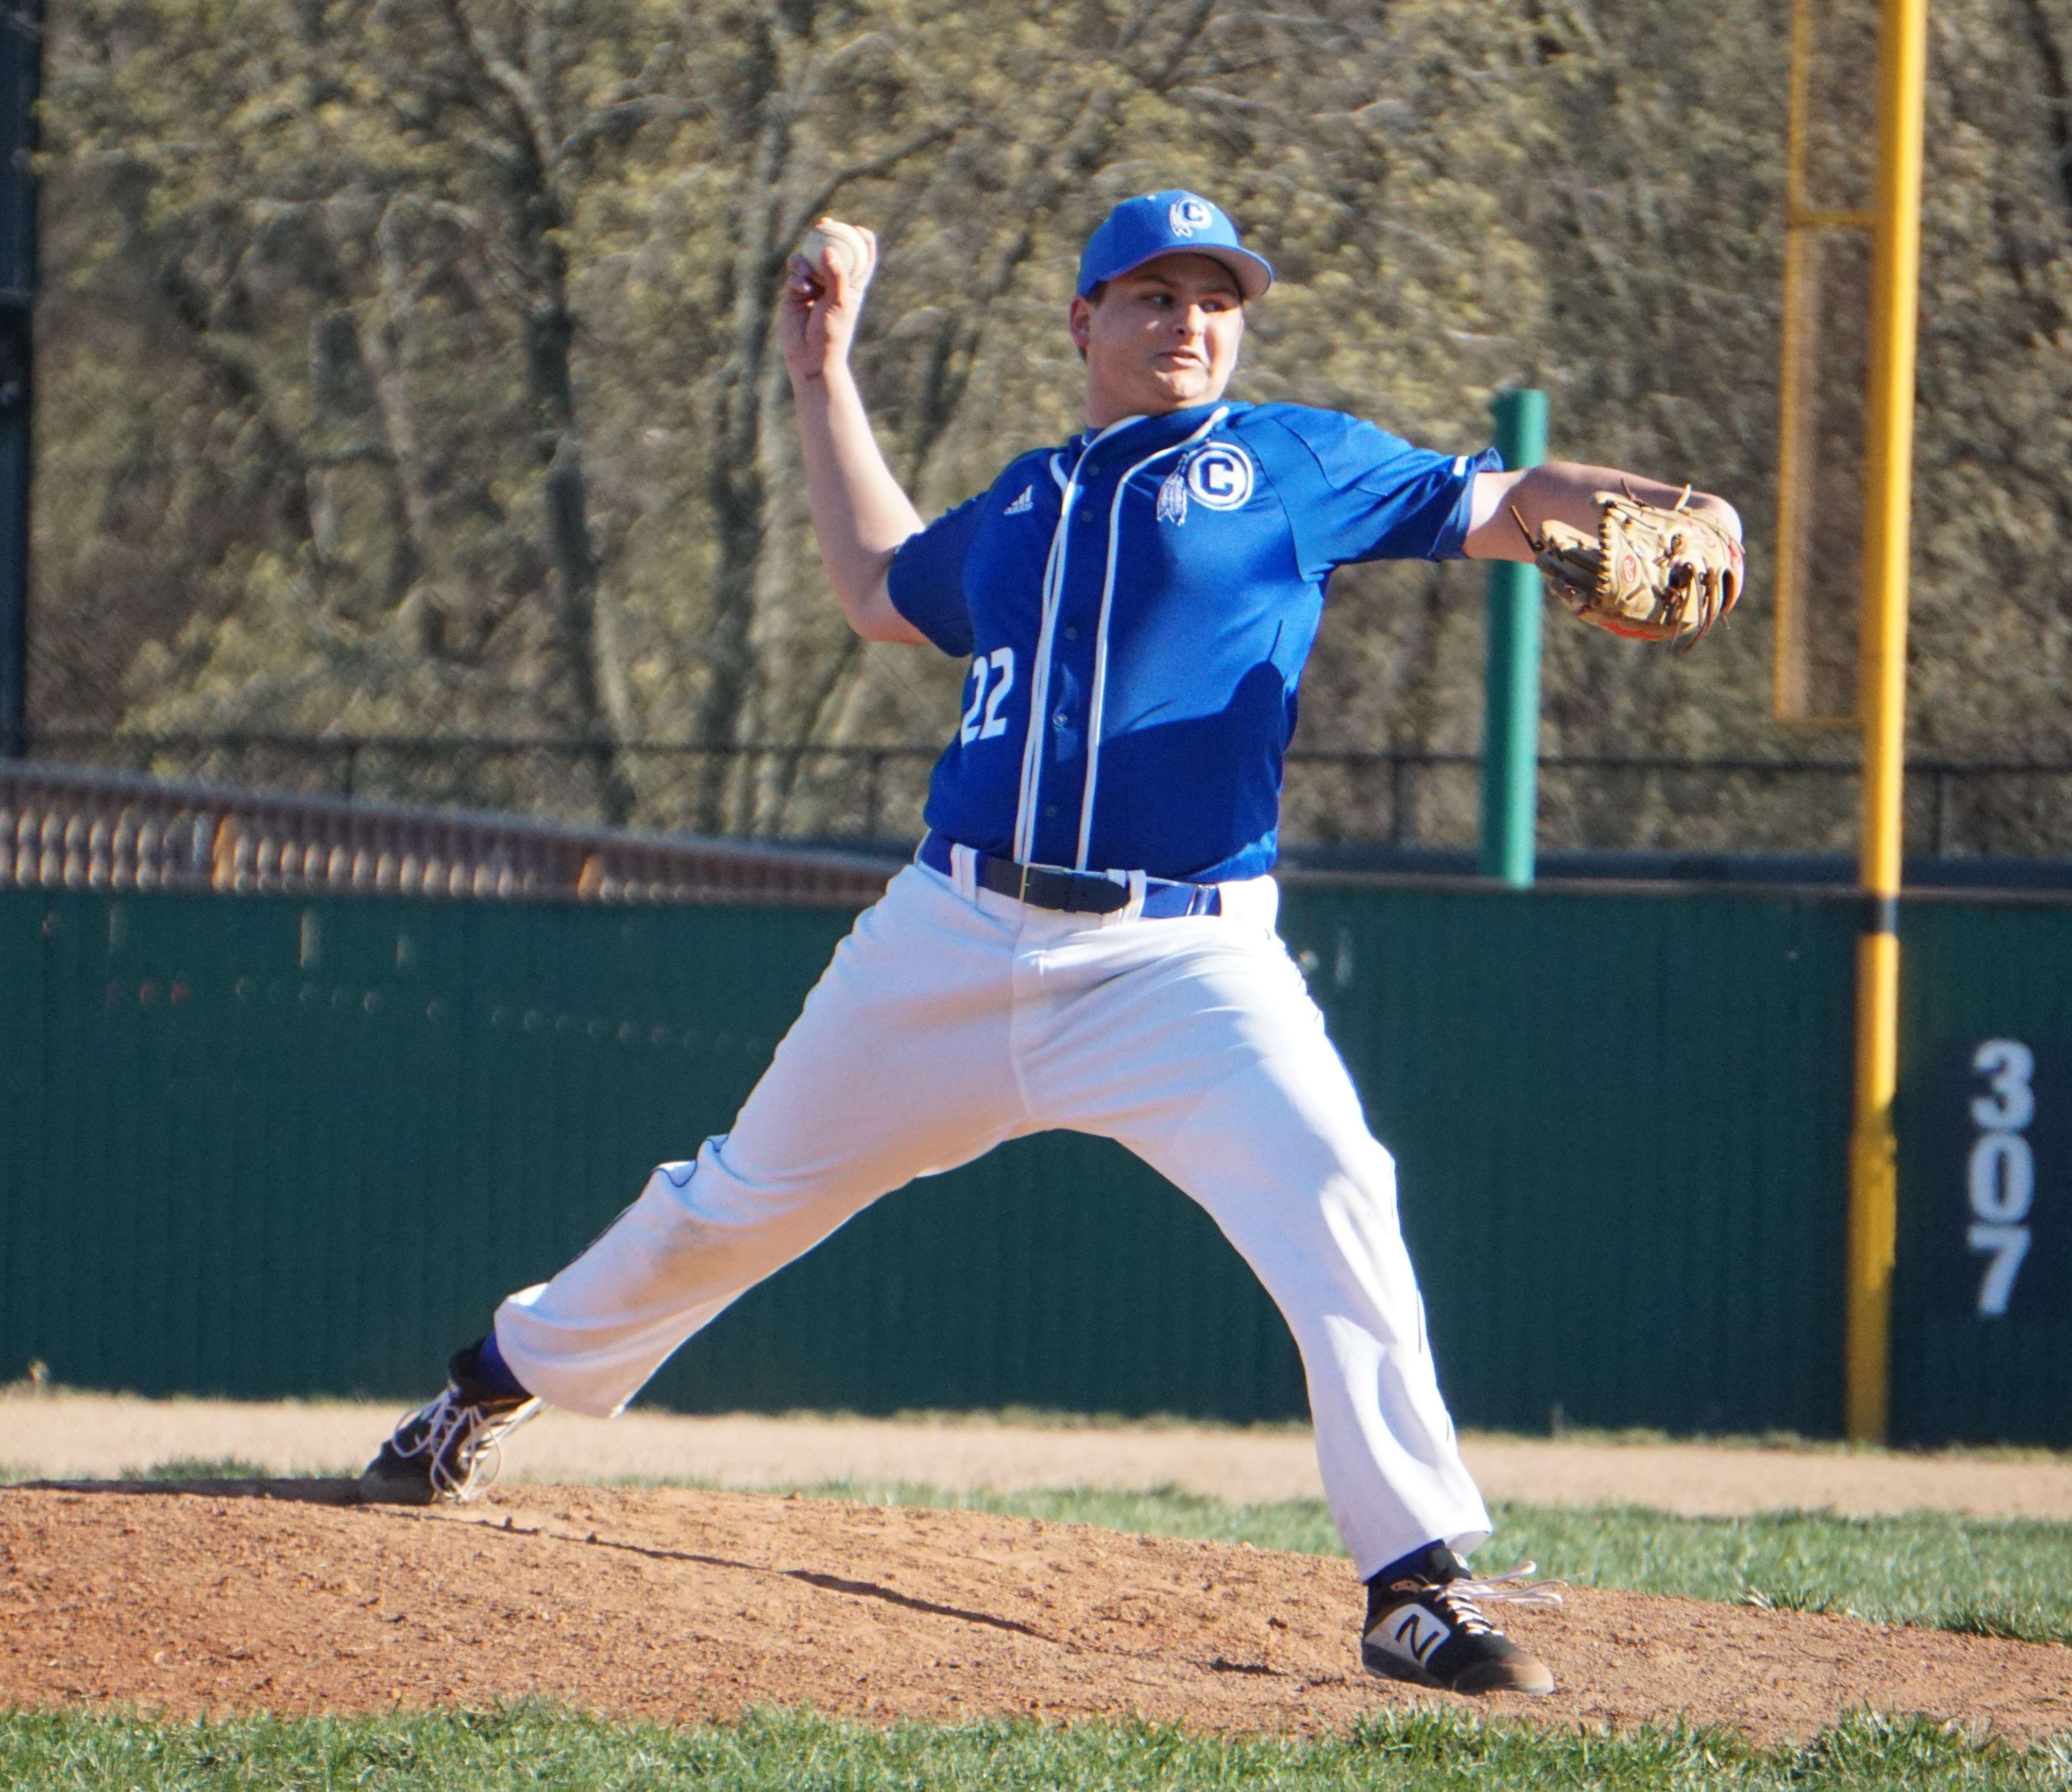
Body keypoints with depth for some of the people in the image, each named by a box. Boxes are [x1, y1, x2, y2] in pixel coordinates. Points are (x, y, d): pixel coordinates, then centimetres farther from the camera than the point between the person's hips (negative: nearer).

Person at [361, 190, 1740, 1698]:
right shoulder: (1025, 503, 18)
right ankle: (507, 1383, 40)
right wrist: (824, 379, 36)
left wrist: (1656, 512, -20)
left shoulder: (1289, 464, 7)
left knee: (1330, 1191, -28)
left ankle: (1422, 1584, -27)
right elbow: (882, 591, 35)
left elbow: (1493, 505, 0)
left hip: (1188, 964, -4)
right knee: (738, 1205, 16)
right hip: (952, 949, 4)